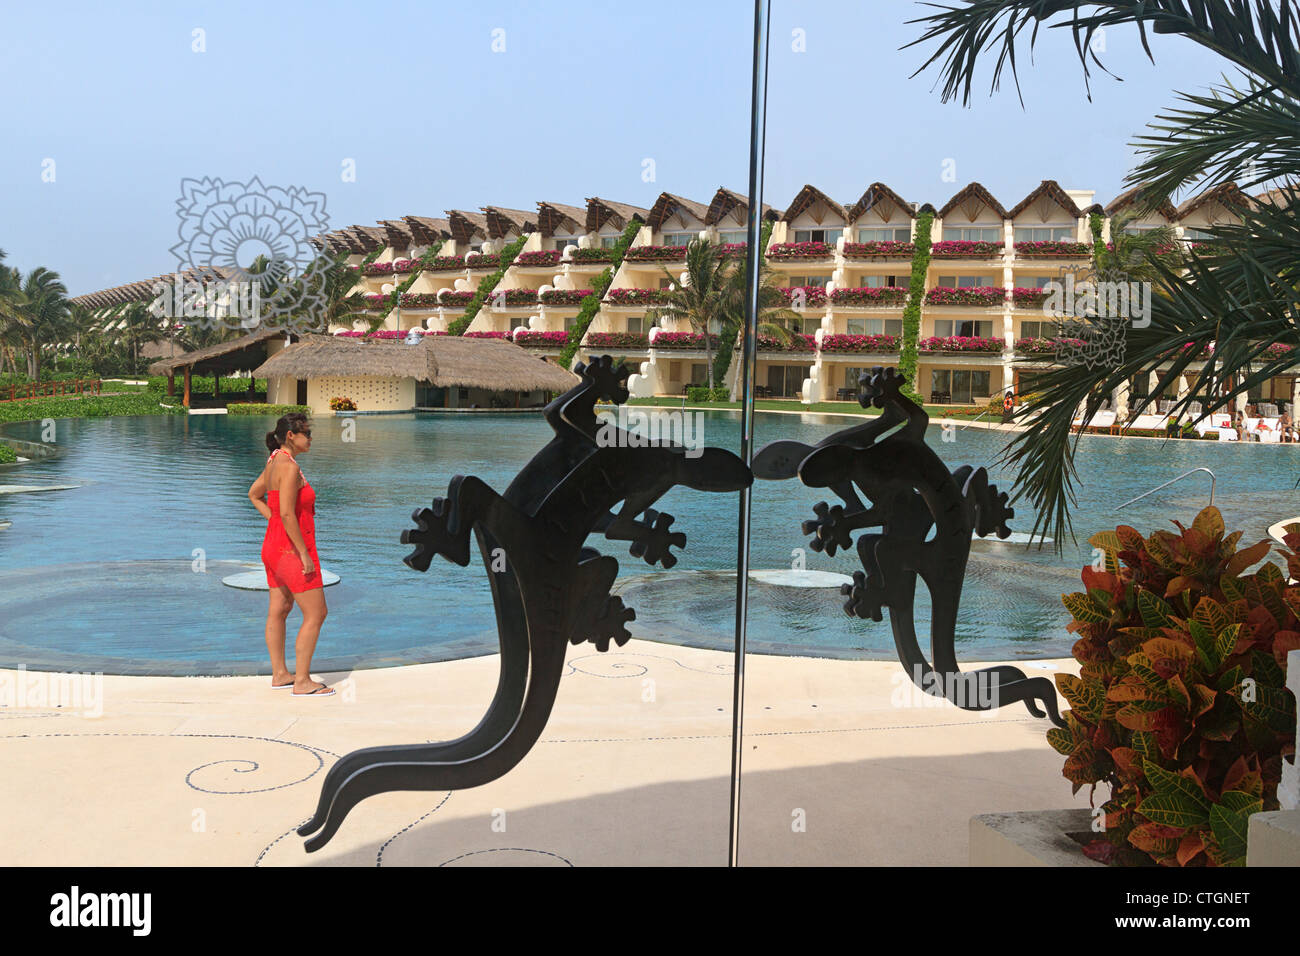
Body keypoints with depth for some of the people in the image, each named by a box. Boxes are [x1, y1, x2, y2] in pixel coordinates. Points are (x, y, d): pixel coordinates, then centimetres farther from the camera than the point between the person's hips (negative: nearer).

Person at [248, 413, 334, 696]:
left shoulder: (274, 462, 9)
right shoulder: (290, 467, -21)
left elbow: (254, 494, 24)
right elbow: (287, 514, -26)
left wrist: (273, 521, 15)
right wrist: (304, 554, -22)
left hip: (274, 544, 10)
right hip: (292, 548, -10)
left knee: (278, 612, 15)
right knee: (315, 615, -3)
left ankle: (279, 674, 25)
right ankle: (302, 681, 1)